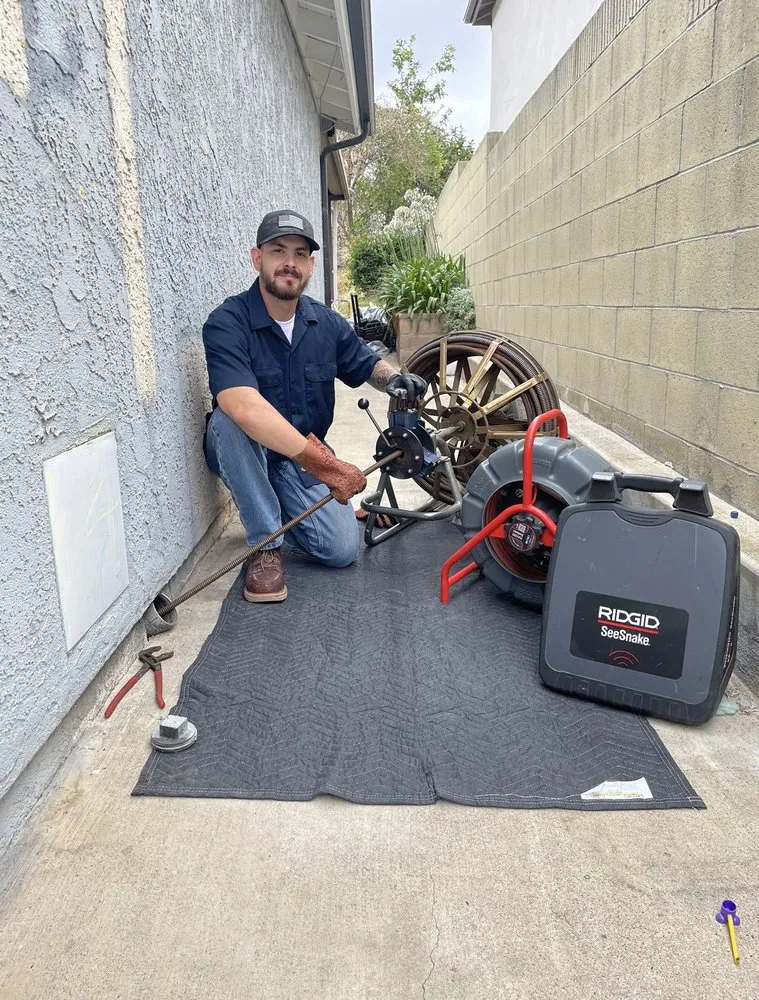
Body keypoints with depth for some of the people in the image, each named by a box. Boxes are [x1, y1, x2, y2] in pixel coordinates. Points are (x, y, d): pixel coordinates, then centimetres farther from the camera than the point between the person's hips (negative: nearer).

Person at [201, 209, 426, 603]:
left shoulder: (327, 323, -3)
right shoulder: (227, 323, -21)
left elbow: (368, 365, 14)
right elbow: (244, 406, -37)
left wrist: (393, 378, -13)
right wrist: (323, 463, -43)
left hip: (306, 457, 4)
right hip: (242, 452, -3)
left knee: (342, 549, -14)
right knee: (229, 420, -37)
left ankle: (278, 508, 18)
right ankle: (266, 546, -20)